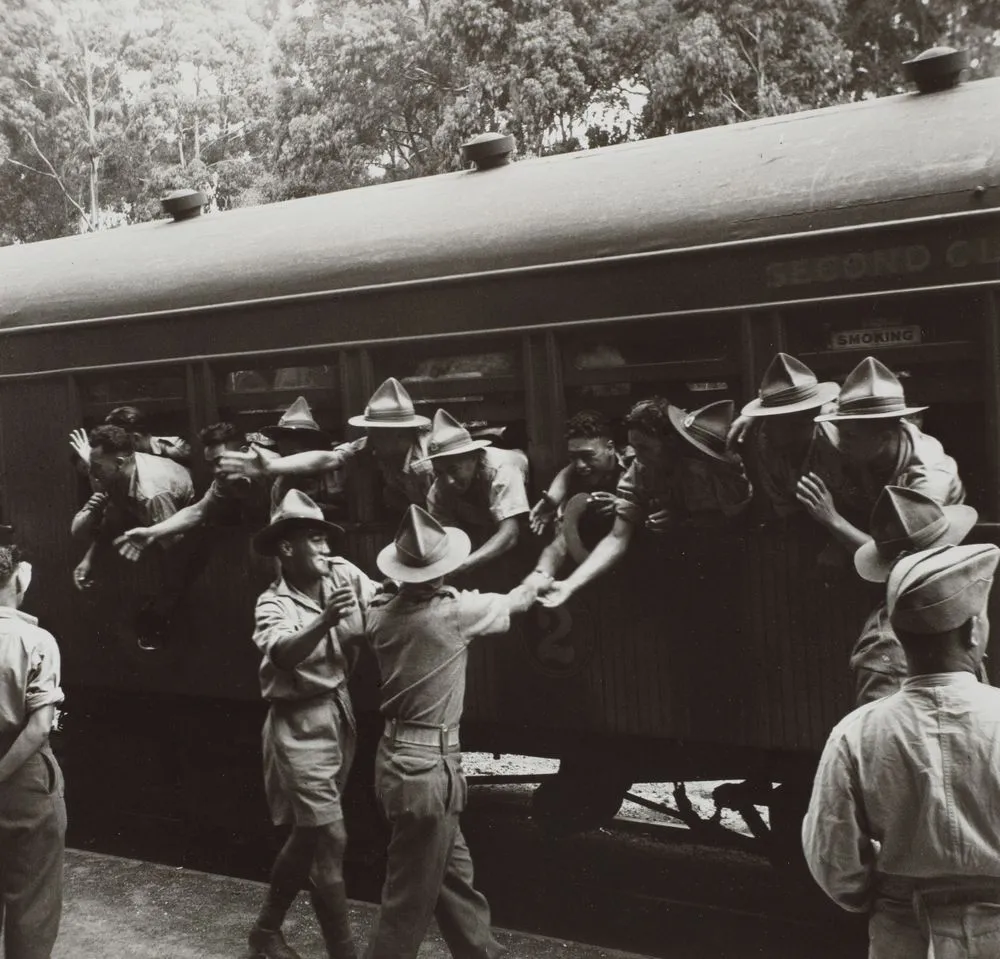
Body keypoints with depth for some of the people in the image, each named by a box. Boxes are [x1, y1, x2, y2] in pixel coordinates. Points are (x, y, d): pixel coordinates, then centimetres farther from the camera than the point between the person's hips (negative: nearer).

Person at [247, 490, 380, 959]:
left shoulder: (343, 574, 0)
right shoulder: (273, 603, -11)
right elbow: (284, 654, -31)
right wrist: (323, 623, -47)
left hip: (339, 716, 6)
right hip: (300, 726, -5)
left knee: (307, 834, 17)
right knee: (329, 839, -6)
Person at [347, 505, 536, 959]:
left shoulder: (381, 615, -1)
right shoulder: (454, 610, -16)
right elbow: (518, 601, 2)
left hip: (398, 756, 8)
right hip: (428, 767, -8)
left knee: (455, 875, 19)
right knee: (411, 901, 3)